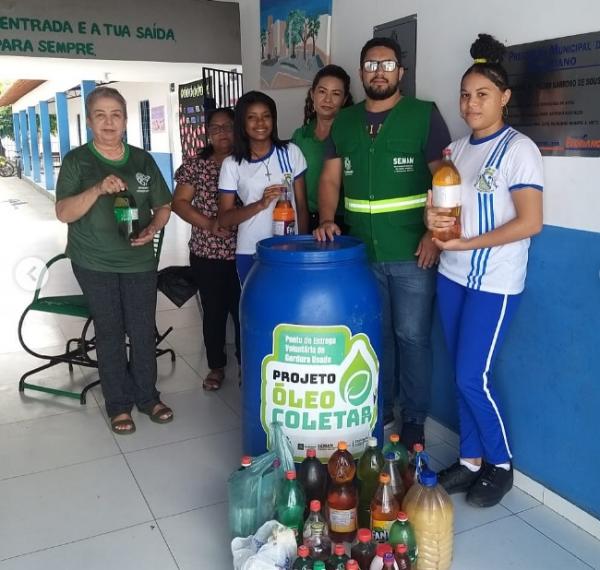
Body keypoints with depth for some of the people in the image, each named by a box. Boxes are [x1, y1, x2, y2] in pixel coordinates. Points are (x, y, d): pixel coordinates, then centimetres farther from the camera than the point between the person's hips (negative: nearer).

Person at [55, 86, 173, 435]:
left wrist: (153, 228, -12)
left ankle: (147, 396, 26)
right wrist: (98, 189, -27)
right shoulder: (76, 161, -4)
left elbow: (163, 206, 9)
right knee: (110, 332, 7)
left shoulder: (142, 160, 4)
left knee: (144, 330, 8)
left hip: (140, 261, 2)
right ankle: (118, 404, 21)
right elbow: (63, 213, -12)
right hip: (95, 264, -2)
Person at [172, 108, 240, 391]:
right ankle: (216, 366, 26)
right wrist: (209, 224, -13)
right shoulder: (195, 165, 2)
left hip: (244, 252, 0)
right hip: (206, 253, 1)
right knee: (213, 311, 10)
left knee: (244, 309, 5)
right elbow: (179, 203, 0)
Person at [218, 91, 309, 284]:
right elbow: (224, 219, -2)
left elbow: (301, 205, 5)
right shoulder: (231, 164, -1)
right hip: (250, 254, 0)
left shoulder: (290, 152, 2)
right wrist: (260, 204, -16)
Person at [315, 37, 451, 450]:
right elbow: (330, 178, 10)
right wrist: (327, 219, -7)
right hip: (361, 252, 4)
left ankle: (414, 419, 19)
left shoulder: (424, 115, -1)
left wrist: (435, 234, -13)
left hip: (412, 253, -3)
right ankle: (379, 408, 30)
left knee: (411, 336, 3)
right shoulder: (344, 121, 11)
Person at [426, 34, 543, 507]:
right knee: (462, 375, 11)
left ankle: (501, 464, 19)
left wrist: (466, 242, -20)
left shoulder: (518, 148, -10)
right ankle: (471, 460, 26)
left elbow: (530, 222, -17)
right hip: (451, 275, 7)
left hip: (494, 283, -6)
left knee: (473, 378, -4)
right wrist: (434, 218, -7)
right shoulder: (456, 149, 10)